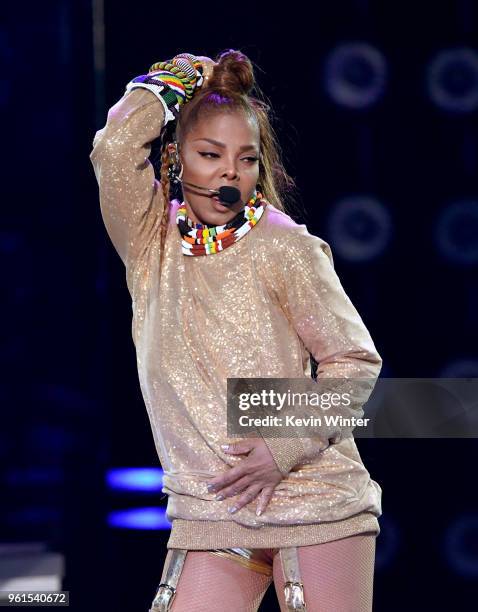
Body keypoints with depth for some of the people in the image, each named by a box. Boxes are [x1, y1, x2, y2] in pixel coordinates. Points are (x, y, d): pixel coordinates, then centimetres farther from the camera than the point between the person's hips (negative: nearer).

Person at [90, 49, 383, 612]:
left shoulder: (284, 248, -3)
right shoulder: (150, 245, 5)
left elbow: (355, 359, -1)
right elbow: (114, 149, -12)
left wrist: (284, 447, -13)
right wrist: (175, 81, 2)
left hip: (316, 501, -2)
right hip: (209, 515, 2)